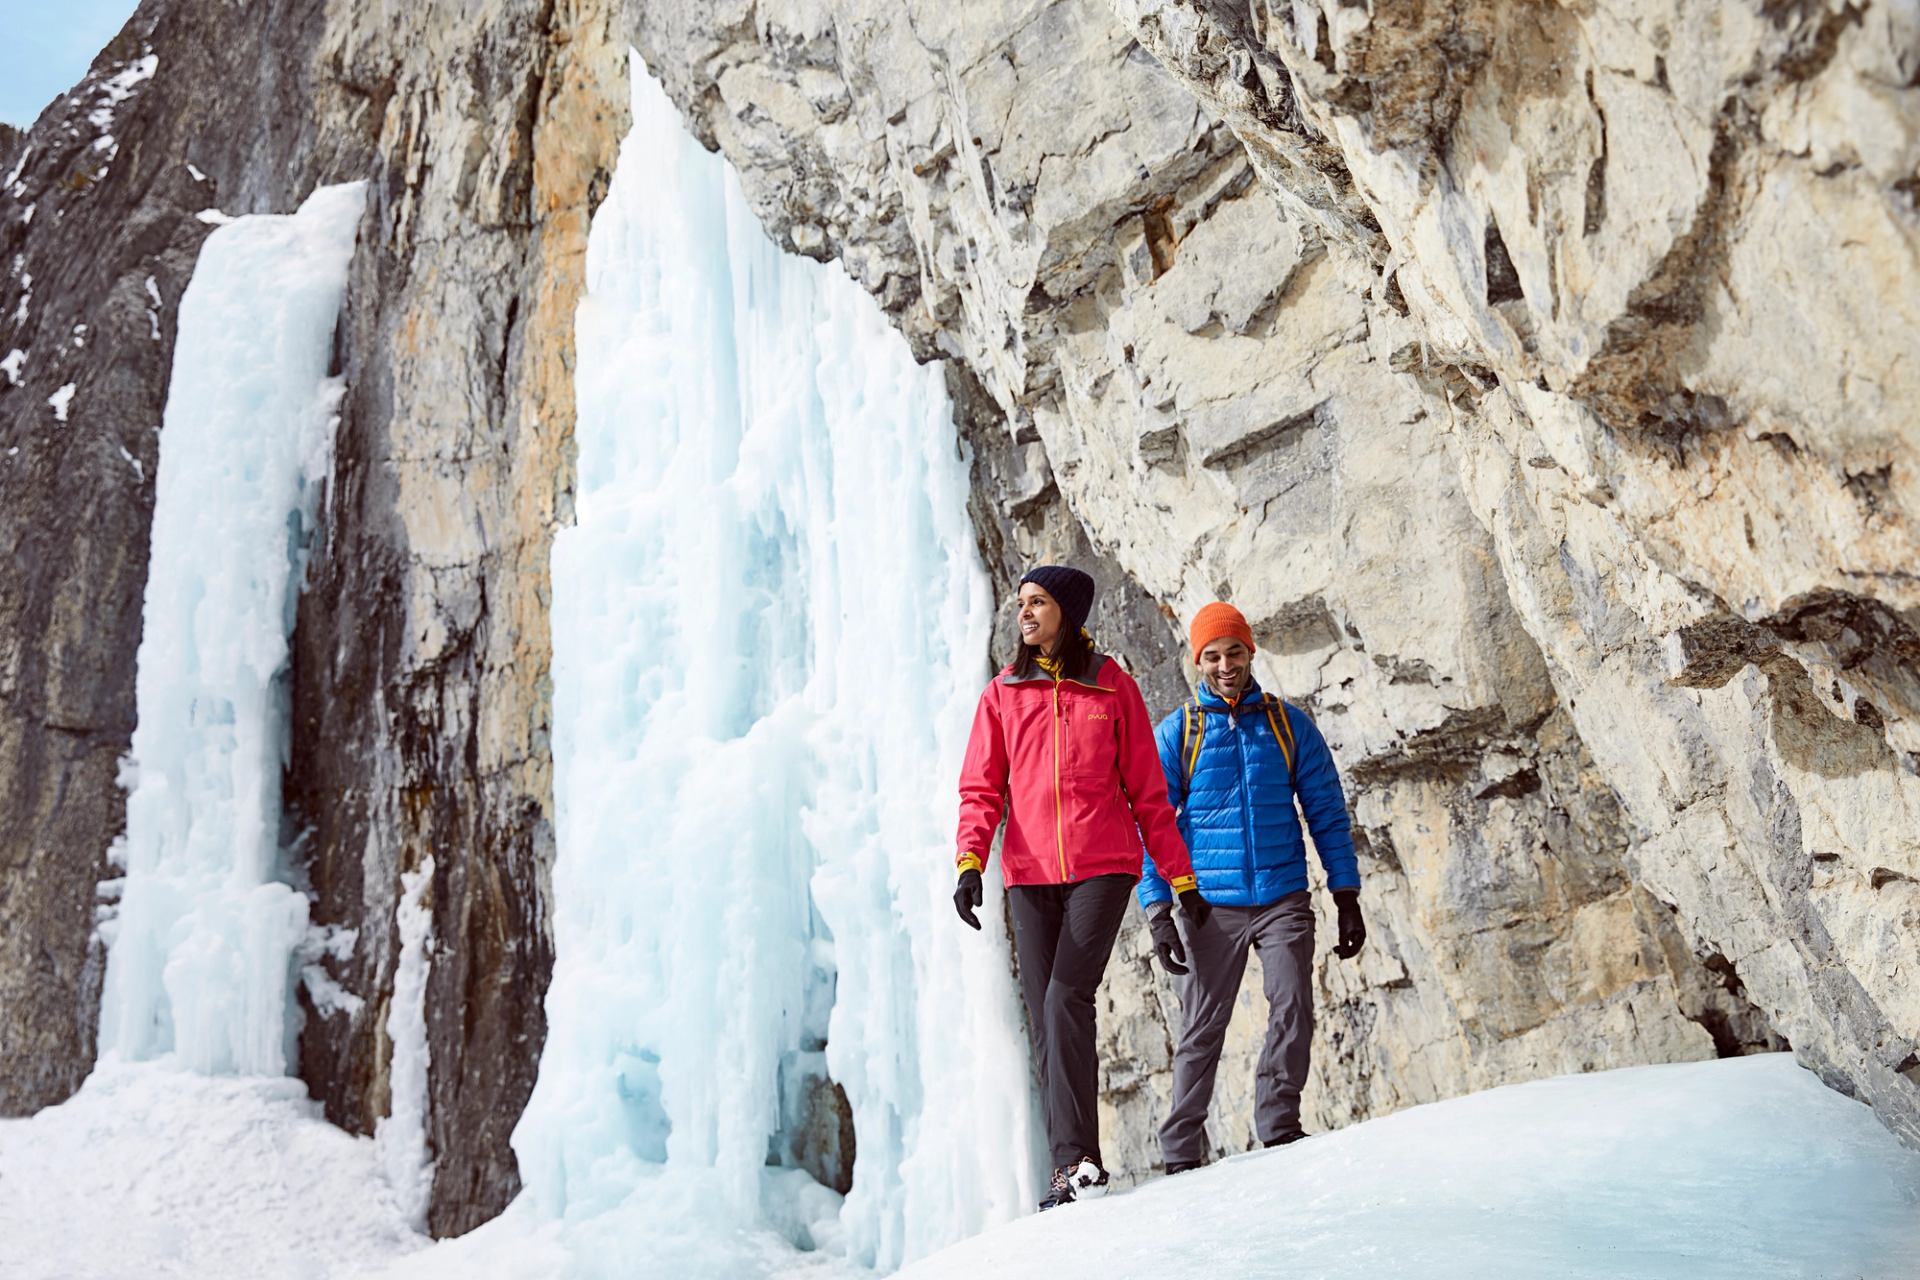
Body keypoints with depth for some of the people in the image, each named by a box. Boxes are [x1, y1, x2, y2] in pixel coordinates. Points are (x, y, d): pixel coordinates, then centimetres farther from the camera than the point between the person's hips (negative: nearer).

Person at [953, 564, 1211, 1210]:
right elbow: (981, 790, 5)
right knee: (1046, 1019, 1)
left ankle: (1077, 1159, -11)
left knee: (1066, 1000, -17)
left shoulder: (1113, 687, 6)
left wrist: (1180, 878, 7)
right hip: (1030, 874, 3)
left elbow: (1147, 792, 8)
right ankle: (1075, 1163, 9)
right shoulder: (1003, 693, 10)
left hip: (1102, 867, -3)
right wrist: (970, 863, -11)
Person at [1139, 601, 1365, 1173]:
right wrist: (1158, 909, -6)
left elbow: (1327, 813, 10)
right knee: (1202, 1029, 2)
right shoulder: (1175, 733, 3)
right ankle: (1182, 1154, 12)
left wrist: (1346, 897, 5)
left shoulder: (1289, 724, 8)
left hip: (1285, 899, 1)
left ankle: (1279, 1126, 5)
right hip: (1213, 905, -1)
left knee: (1293, 1010, -12)